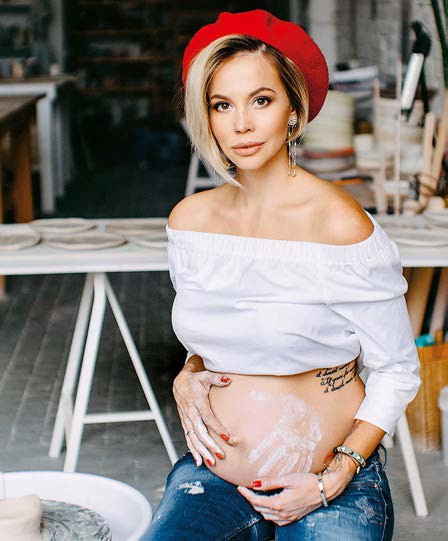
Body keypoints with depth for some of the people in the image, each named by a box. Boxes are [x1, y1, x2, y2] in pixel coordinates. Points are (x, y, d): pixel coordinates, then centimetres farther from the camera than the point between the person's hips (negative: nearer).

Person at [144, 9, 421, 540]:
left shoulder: (340, 225, -15)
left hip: (334, 487, -3)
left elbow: (396, 371, -6)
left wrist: (333, 479, -13)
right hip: (213, 473, 3)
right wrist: (187, 377, -4)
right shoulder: (189, 219, 0)